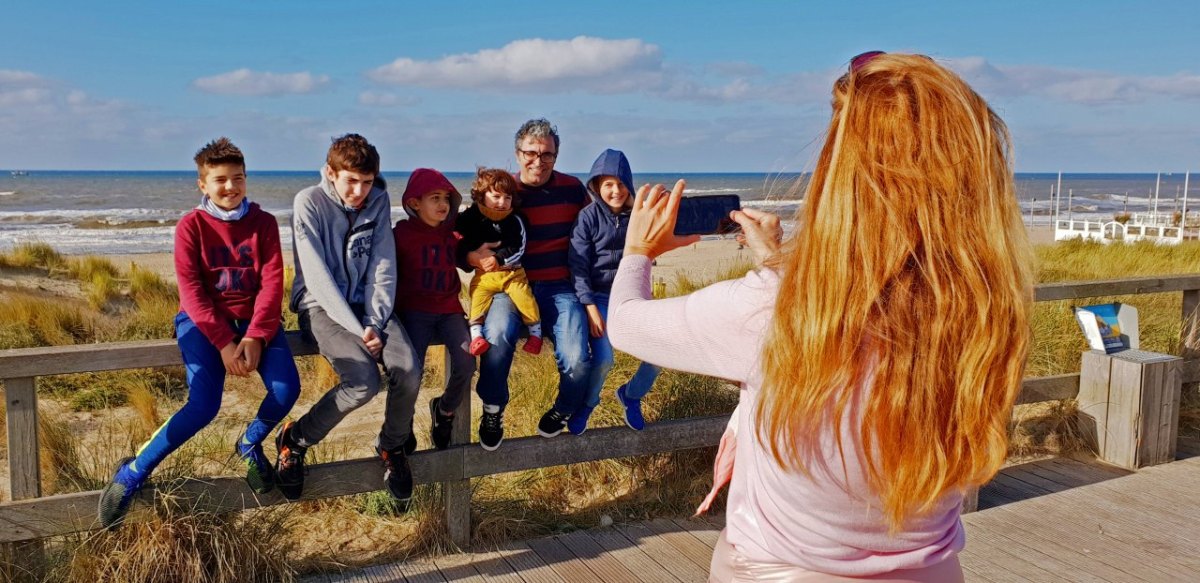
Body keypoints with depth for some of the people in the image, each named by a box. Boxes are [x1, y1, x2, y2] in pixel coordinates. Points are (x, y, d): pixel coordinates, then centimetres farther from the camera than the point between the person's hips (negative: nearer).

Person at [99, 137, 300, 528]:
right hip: (203, 320, -2)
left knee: (287, 389, -22)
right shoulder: (191, 226, -2)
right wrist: (224, 343, -19)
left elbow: (272, 283, -6)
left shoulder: (263, 223, 3)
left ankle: (250, 444, 11)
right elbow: (191, 291, -9)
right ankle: (134, 472, -4)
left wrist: (254, 338, -18)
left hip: (254, 318, 3)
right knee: (203, 405, -25)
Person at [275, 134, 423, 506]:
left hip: (366, 303, 4)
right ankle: (295, 440, -3)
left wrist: (375, 323, -12)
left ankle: (394, 446, 6)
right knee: (364, 381, -29)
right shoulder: (309, 203, -10)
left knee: (408, 372, -23)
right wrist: (357, 330, -20)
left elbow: (383, 267, 1)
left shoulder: (378, 201, 3)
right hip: (322, 306, -4)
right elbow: (318, 277, -15)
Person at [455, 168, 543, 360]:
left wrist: (499, 259, -20)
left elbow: (519, 249, -7)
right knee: (478, 294, -23)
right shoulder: (472, 217, 1)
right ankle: (476, 333, -21)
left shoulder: (515, 220, -3)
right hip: (484, 274, 1)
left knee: (523, 295, -19)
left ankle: (535, 330, -2)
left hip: (512, 272, -1)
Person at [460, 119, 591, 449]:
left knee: (576, 360, -21)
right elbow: (463, 245, 4)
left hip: (559, 287, 1)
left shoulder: (573, 189, 8)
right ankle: (493, 411, -5)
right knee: (497, 335, -34)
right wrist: (472, 257, -20)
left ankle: (562, 411, 16)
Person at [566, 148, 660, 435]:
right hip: (598, 297, -4)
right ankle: (586, 404, 9)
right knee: (603, 360, -24)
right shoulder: (588, 217, -8)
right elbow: (578, 265, -12)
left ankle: (630, 395, 19)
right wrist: (590, 307, -19)